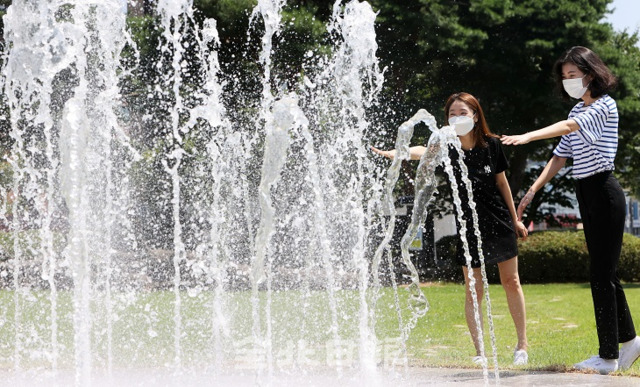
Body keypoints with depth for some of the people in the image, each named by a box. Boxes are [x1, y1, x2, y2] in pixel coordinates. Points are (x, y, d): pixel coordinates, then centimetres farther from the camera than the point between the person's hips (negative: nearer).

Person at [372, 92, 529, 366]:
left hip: (499, 223, 1)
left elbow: (501, 182, 7)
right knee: (473, 291, 1)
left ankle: (522, 343, 21)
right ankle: (479, 351, 10)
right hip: (468, 227, -1)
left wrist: (515, 218, 13)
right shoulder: (448, 147, -12)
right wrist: (394, 153, -54)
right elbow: (422, 152, -34)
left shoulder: (491, 145, -6)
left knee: (511, 282, 9)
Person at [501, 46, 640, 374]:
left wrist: (528, 137, -40)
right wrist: (533, 191, 6)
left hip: (604, 193, -9)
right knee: (604, 273, 13)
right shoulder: (578, 110, 16)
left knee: (601, 274, -8)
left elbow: (568, 127, -27)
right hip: (585, 194, 9)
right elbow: (560, 156, 14)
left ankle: (608, 355, -4)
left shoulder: (605, 106, -10)